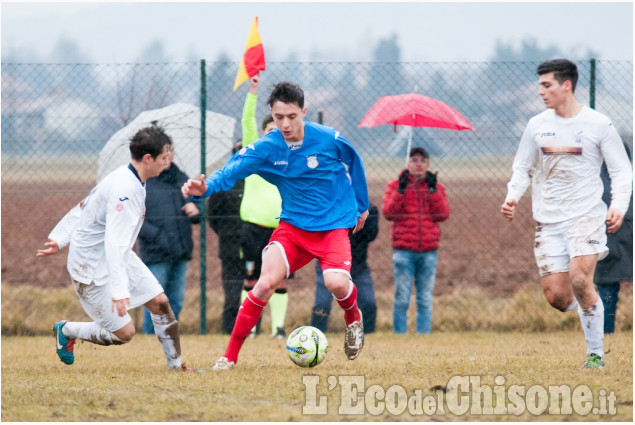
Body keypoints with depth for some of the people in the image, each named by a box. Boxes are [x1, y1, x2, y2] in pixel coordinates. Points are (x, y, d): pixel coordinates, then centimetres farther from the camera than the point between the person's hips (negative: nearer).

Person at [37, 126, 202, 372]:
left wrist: (60, 239, 20)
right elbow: (114, 242, -35)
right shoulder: (125, 189, -29)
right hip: (92, 269, -10)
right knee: (124, 333, -7)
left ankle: (176, 364, 18)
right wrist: (119, 289, -40)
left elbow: (83, 208, 12)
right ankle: (66, 331, 16)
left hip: (119, 257, 10)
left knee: (159, 302, 5)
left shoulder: (126, 178, 3)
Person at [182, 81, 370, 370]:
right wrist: (206, 187, -47)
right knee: (266, 282, -20)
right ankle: (230, 355, -10)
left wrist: (361, 205, 19)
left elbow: (353, 163, 8)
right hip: (292, 224, 1)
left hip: (333, 224, -1)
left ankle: (353, 320, 12)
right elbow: (232, 170, -25)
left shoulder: (328, 140, -13)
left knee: (336, 282, -26)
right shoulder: (265, 148, -11)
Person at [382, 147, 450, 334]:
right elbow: (388, 212, -6)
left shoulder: (437, 187, 12)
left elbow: (443, 214, -1)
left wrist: (433, 191, -7)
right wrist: (401, 190, -13)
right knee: (402, 299, -4)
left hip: (429, 251, 2)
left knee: (425, 300, 2)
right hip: (403, 250, -2)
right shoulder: (395, 186, 7)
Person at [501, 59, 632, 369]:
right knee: (556, 296, -6)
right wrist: (512, 196, -4)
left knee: (579, 279, -22)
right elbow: (523, 168, 16)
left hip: (586, 215, -4)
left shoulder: (598, 124, -3)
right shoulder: (537, 125, 6)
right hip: (548, 221, 4)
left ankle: (596, 353, -8)